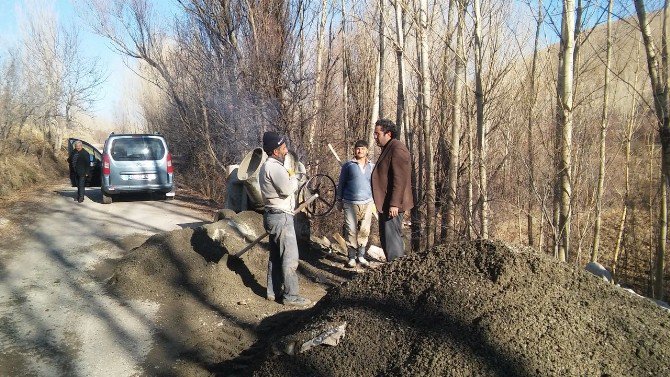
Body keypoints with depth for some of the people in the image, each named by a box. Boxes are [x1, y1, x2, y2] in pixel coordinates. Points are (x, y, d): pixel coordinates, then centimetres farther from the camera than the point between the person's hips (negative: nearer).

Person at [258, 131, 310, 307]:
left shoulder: (267, 166, 16)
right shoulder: (275, 167, -18)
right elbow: (288, 189, -25)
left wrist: (290, 178, 2)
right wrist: (293, 177, -8)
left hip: (274, 215, 11)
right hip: (281, 217, -11)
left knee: (276, 256, 16)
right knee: (290, 257, -5)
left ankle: (273, 291, 24)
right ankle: (291, 296, 0)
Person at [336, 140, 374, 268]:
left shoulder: (371, 166, 11)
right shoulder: (348, 165, 3)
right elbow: (341, 184, 9)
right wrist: (339, 201, 10)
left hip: (367, 203, 3)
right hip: (350, 203, -2)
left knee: (364, 231, 3)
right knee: (351, 231, -3)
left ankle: (361, 256, 15)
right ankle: (351, 257, 7)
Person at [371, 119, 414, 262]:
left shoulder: (397, 149, -15)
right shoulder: (388, 149, 18)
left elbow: (400, 179, -22)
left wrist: (394, 204, -26)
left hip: (392, 205, -11)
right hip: (385, 204, 11)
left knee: (392, 238, -9)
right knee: (385, 238, 16)